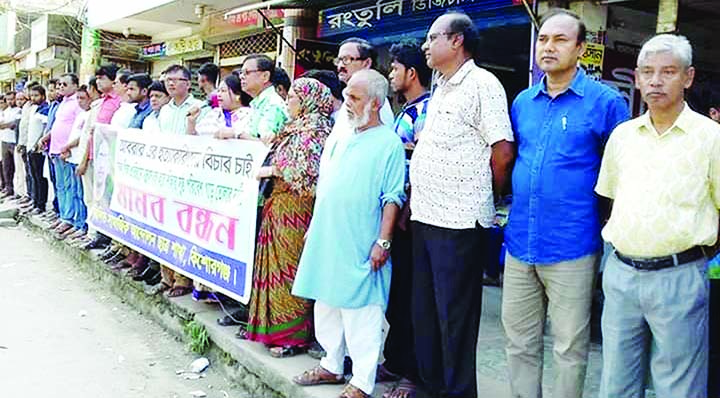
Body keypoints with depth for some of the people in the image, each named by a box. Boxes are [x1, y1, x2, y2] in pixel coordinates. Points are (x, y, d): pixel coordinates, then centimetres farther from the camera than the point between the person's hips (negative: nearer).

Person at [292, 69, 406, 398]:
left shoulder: (389, 143, -7)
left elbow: (392, 198, -12)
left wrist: (383, 242, -17)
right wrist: (313, 227, 18)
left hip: (360, 248, -8)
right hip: (327, 242, 8)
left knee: (360, 316, -1)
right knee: (327, 308, 16)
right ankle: (331, 367, 32)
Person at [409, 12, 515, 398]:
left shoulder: (482, 84, -10)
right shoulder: (440, 89, 16)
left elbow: (503, 153, -14)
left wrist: (482, 199, -1)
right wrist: (416, 200, 16)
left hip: (458, 222, -9)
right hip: (424, 217, 9)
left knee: (454, 317, 1)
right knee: (423, 310, 16)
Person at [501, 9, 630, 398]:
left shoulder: (605, 101, -6)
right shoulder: (522, 102, 10)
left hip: (571, 248, -5)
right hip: (519, 244, 5)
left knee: (569, 350, 8)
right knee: (519, 343, 14)